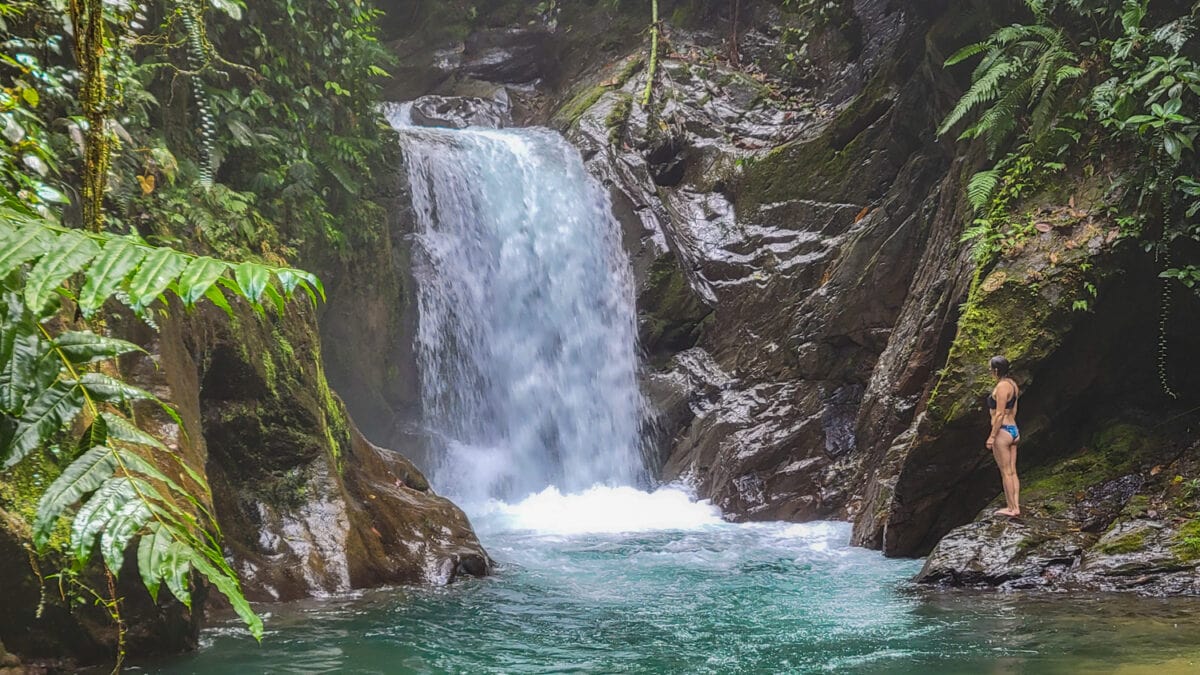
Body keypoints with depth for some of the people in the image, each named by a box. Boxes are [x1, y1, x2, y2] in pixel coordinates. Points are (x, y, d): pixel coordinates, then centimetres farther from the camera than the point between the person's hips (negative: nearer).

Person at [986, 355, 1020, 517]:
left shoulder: (1002, 386, -18)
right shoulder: (1012, 384, 10)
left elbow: (999, 414, -19)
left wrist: (992, 436, -16)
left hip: (1003, 432, -9)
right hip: (1013, 430, 9)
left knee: (1006, 473, -1)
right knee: (1012, 472, 11)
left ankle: (1011, 508, 4)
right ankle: (1016, 506, 14)